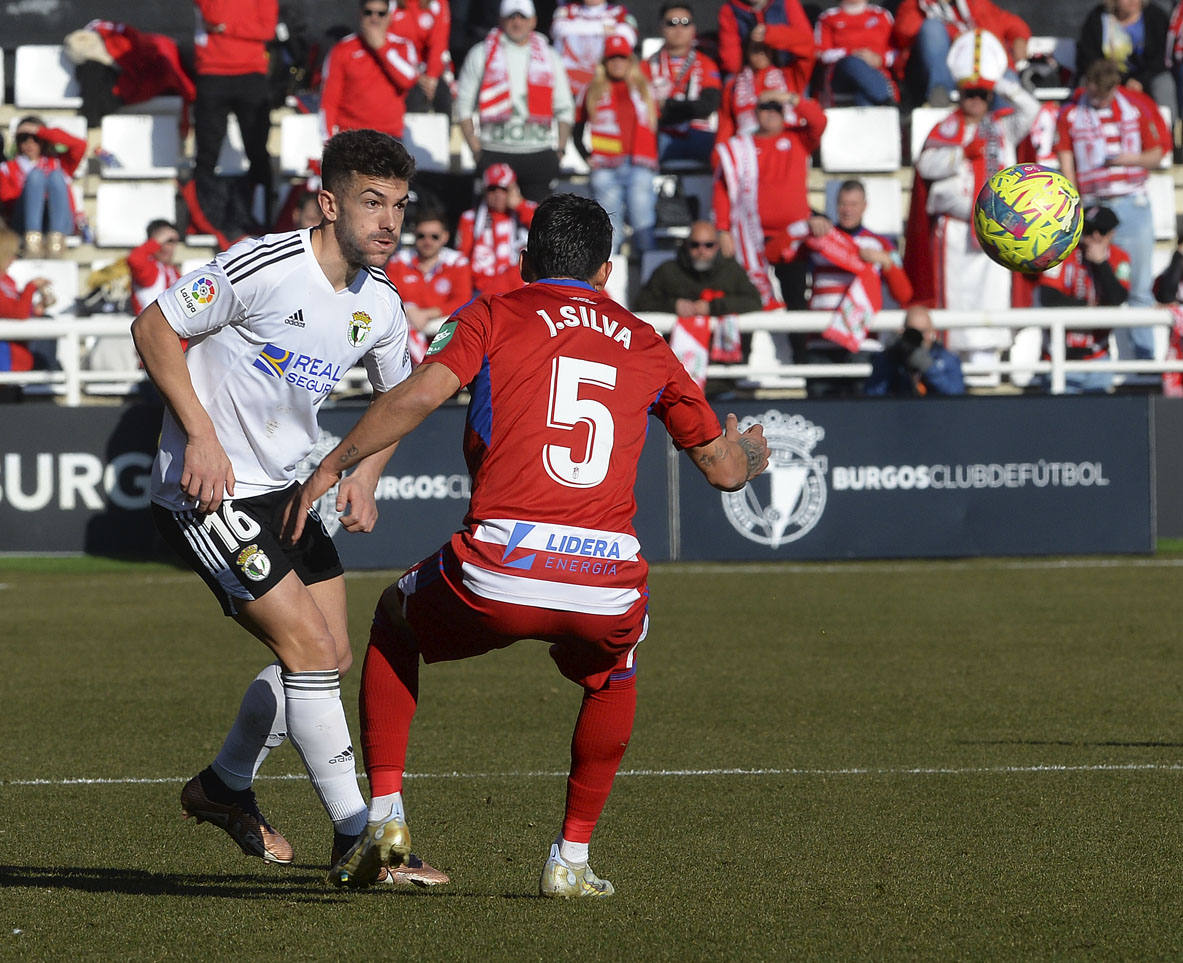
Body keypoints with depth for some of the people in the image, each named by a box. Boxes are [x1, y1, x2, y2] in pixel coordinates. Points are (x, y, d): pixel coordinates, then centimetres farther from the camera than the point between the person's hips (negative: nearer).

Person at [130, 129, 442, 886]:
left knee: (330, 657, 11)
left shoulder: (381, 306, 2)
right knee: (311, 651, -13)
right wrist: (201, 435, -19)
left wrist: (364, 475, 1)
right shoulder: (263, 267, -21)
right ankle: (357, 838, -6)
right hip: (207, 487, -8)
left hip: (285, 488, 8)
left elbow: (399, 395, 19)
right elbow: (154, 328, -13)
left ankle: (226, 786, 33)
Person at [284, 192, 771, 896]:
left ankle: (385, 816, 19)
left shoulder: (495, 316, 11)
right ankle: (573, 858, 30)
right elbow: (724, 468, 27)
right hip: (607, 585, 2)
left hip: (500, 572, -2)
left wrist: (332, 467, 2)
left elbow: (420, 394, -7)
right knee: (614, 673, 38)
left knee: (395, 620, 31)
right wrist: (748, 456, 50)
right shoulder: (645, 344, 20)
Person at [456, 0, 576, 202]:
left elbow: (565, 109, 15)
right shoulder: (481, 55, 7)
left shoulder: (549, 57, 12)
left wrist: (560, 149, 5)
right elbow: (464, 105, 8)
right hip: (495, 153, -1)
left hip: (539, 155, 1)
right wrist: (475, 149, -1)